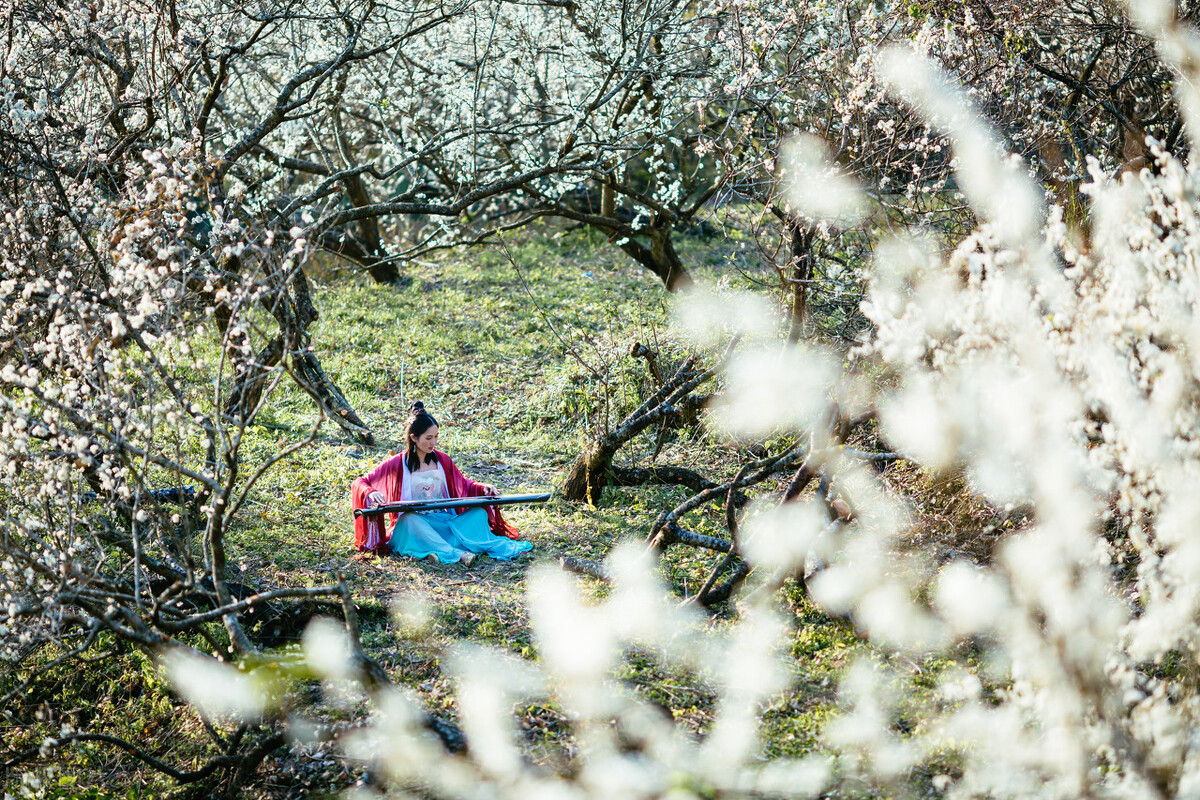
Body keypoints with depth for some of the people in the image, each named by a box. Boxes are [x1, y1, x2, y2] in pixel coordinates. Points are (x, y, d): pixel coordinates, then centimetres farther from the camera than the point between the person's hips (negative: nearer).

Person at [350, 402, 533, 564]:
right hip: (413, 526, -4)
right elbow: (360, 483, 0)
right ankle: (455, 554, -58)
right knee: (410, 518, -39)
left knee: (479, 513, -18)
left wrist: (482, 488, 5)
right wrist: (371, 493, -23)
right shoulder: (397, 464, 1)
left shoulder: (442, 460, 13)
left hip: (444, 521, 4)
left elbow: (463, 484, 26)